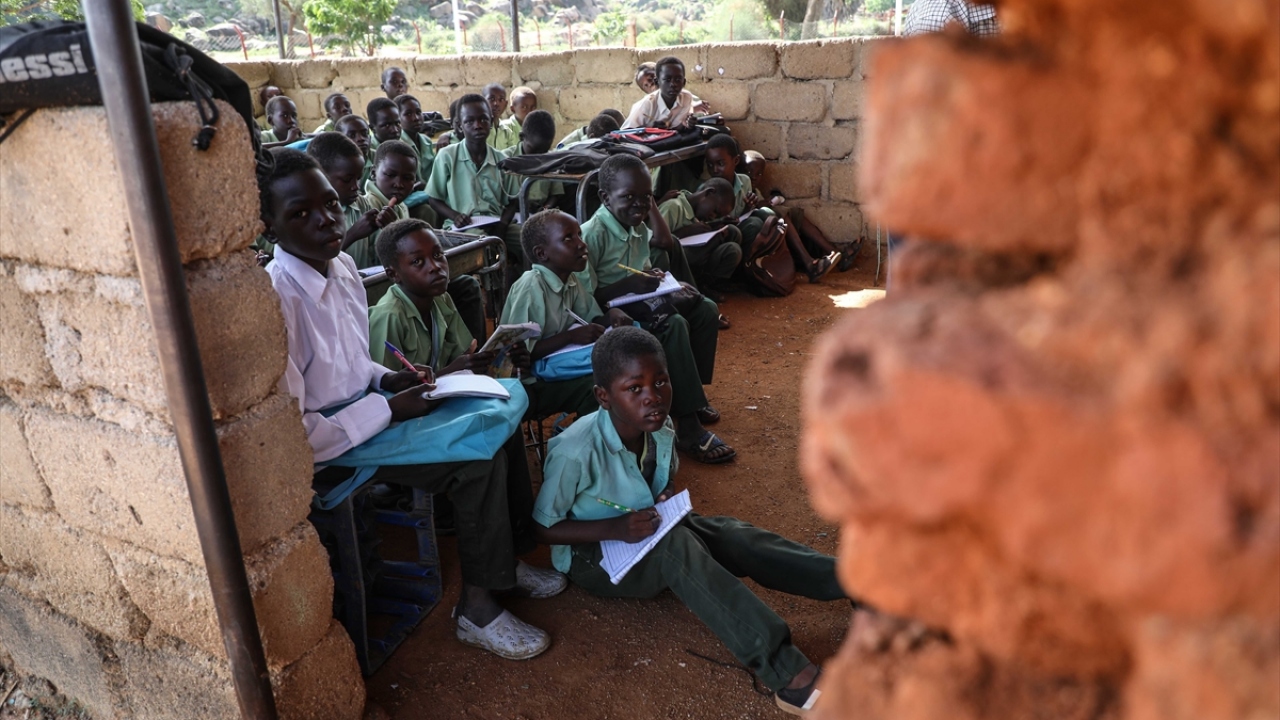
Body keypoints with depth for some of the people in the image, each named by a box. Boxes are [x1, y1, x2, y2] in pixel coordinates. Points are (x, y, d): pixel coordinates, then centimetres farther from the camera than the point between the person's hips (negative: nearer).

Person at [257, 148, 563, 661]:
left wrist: (385, 379, -2)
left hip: (362, 409, 9)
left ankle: (505, 561, 17)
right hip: (325, 451, -9)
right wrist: (388, 409, -20)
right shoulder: (277, 301, -27)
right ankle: (478, 607, 1)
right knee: (479, 458, -18)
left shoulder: (342, 266, 1)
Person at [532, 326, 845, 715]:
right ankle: (784, 671, -44)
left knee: (732, 534, -18)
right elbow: (542, 529, -18)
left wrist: (670, 498, -10)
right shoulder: (574, 451, -28)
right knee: (677, 546, -34)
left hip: (650, 538, 6)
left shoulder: (659, 429, -9)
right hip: (593, 555, -6)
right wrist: (615, 528, -29)